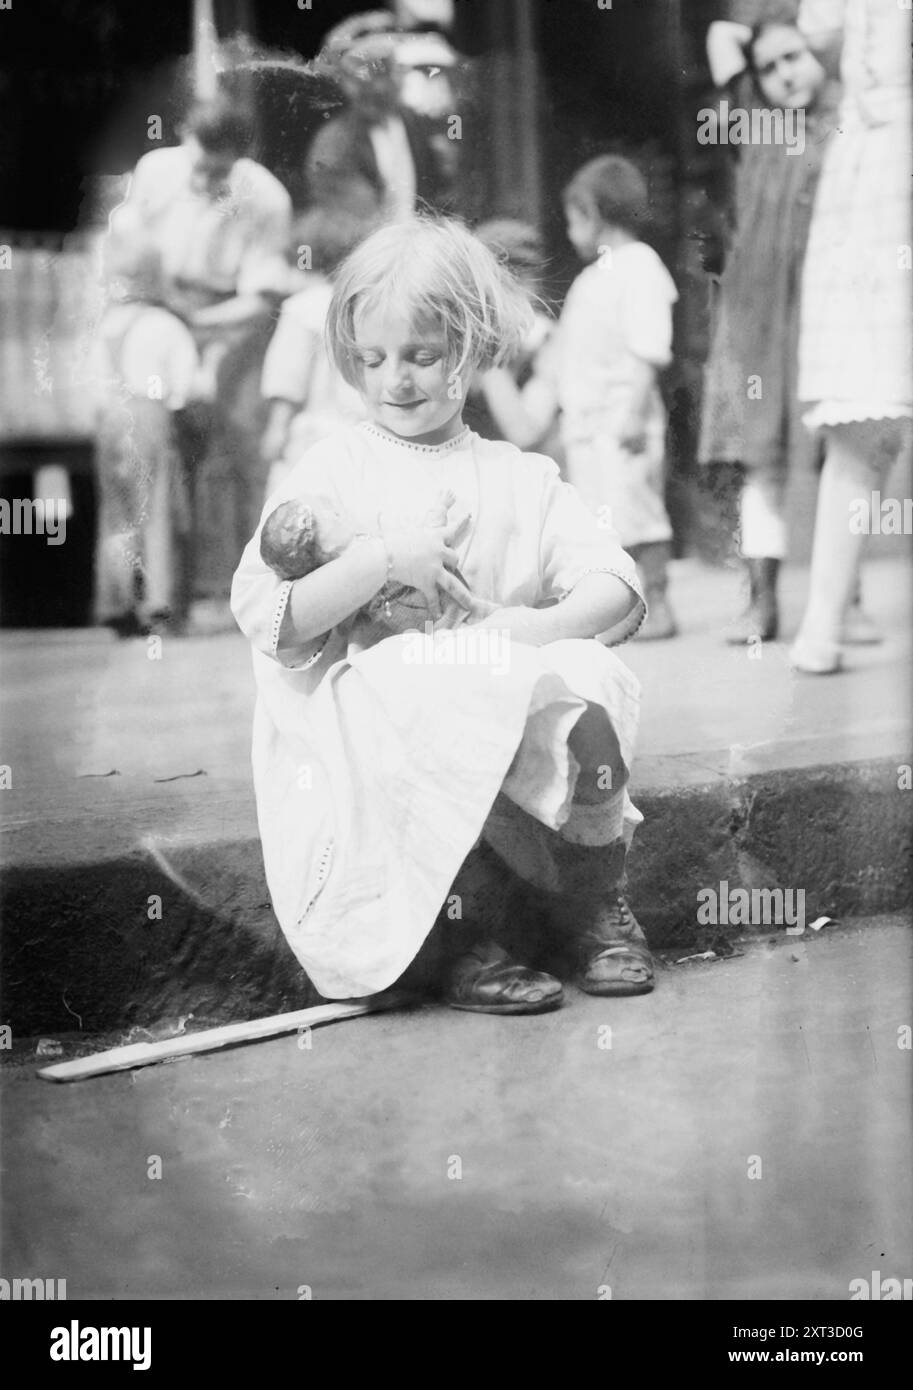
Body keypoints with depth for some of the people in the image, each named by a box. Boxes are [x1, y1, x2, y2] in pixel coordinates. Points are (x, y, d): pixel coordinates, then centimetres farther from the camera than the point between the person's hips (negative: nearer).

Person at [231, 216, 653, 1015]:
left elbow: (618, 587, 4)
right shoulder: (333, 473, 7)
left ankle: (596, 906, -4)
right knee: (447, 739, -35)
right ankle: (472, 943, -16)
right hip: (372, 726, -2)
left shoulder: (521, 479, 14)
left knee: (587, 706, -28)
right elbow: (266, 618, -5)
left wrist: (548, 624, -17)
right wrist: (381, 561, -15)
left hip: (518, 695, 3)